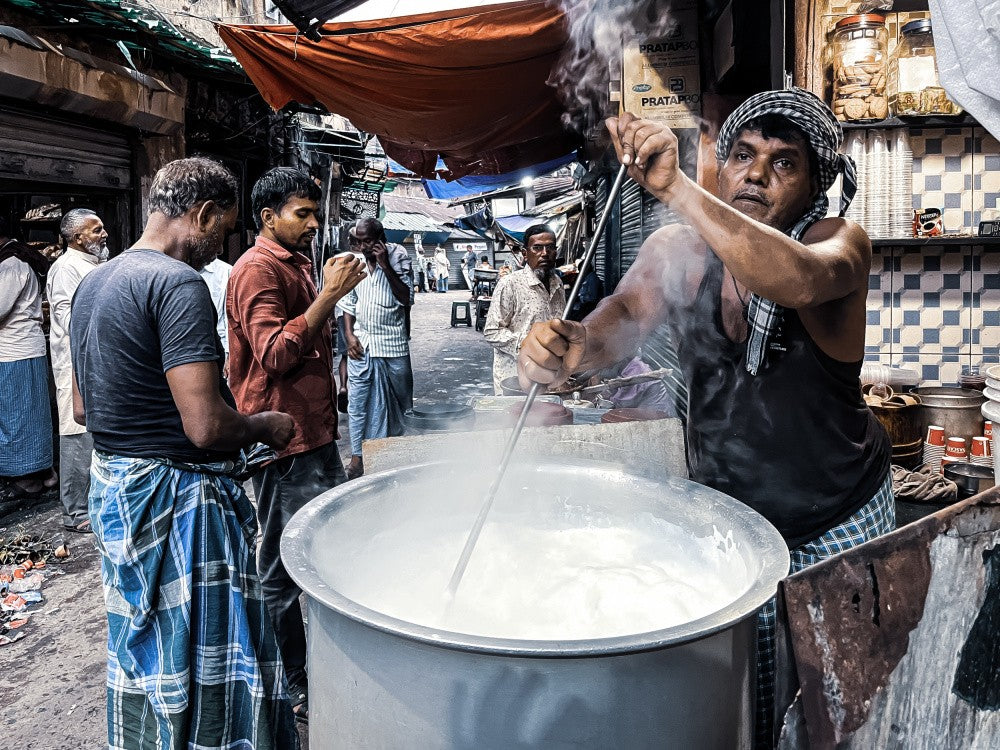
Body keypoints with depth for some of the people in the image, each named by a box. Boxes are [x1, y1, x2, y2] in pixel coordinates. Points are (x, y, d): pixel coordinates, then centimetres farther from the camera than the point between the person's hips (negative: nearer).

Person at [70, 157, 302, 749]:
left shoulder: (93, 283, 10)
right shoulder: (178, 284, -20)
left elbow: (83, 407, 17)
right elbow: (207, 426, -27)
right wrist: (266, 425, -9)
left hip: (113, 491, 10)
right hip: (178, 500, -10)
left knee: (142, 654, 23)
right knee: (206, 668, 5)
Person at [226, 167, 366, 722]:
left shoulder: (297, 264, 18)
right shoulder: (257, 270, -13)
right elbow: (275, 353, -25)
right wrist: (328, 294, -27)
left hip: (315, 431, 10)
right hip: (285, 439, -10)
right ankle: (291, 689, 12)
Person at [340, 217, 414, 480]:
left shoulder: (398, 258, -5)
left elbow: (405, 299, -14)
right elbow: (348, 303, 12)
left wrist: (385, 266, -19)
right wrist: (349, 335, 1)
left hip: (392, 344, -2)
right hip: (361, 344, 3)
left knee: (391, 402, 9)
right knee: (358, 401, 4)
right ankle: (358, 454, 13)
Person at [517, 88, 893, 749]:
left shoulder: (842, 243, -15)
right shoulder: (679, 253, -6)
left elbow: (800, 279, -38)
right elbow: (622, 319, -22)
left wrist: (675, 187, -46)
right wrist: (569, 348, -45)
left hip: (843, 522, -1)